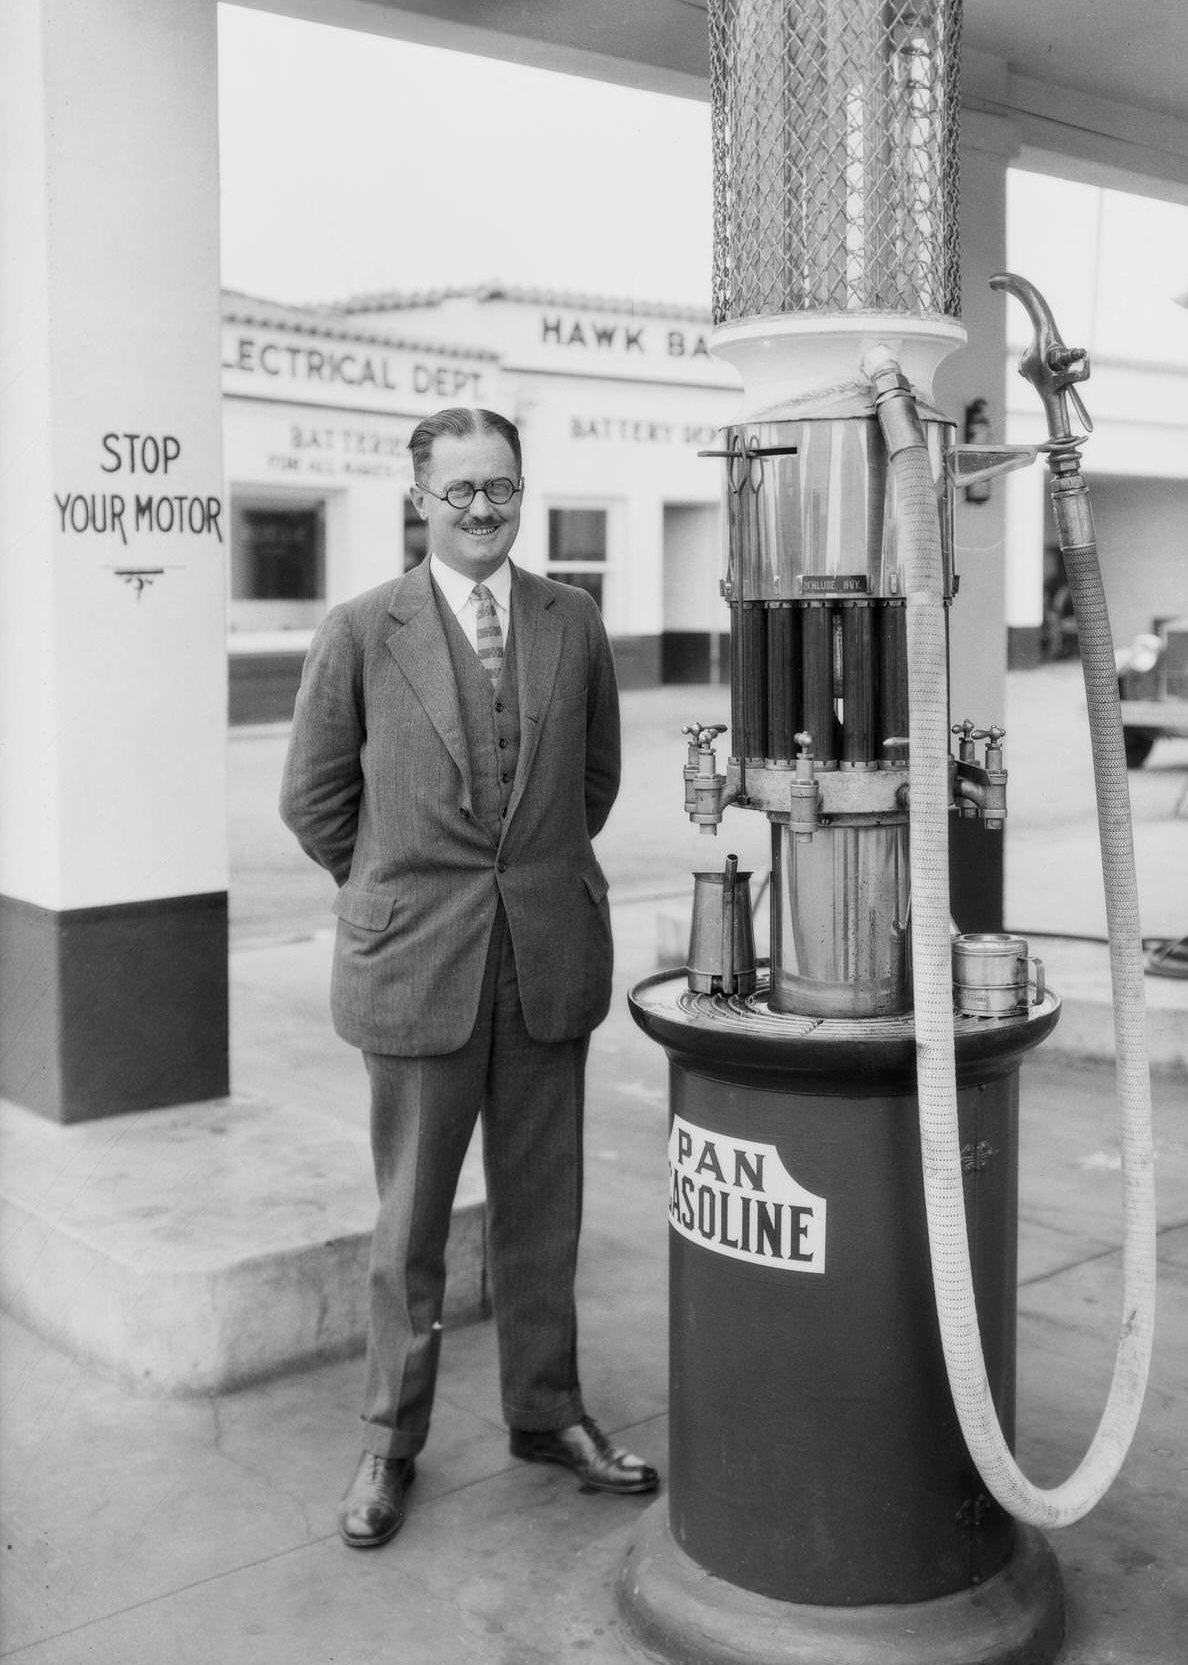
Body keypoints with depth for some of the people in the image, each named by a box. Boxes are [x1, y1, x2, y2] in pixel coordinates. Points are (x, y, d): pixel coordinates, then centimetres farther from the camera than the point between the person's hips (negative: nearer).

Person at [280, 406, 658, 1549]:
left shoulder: (573, 622, 4)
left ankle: (545, 1412, 32)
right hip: (415, 968, -3)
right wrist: (401, 892, 6)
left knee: (541, 1207, 14)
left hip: (550, 960, 3)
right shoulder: (360, 632, -5)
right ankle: (389, 1443, 25)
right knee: (410, 1219, 8)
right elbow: (313, 798, 2)